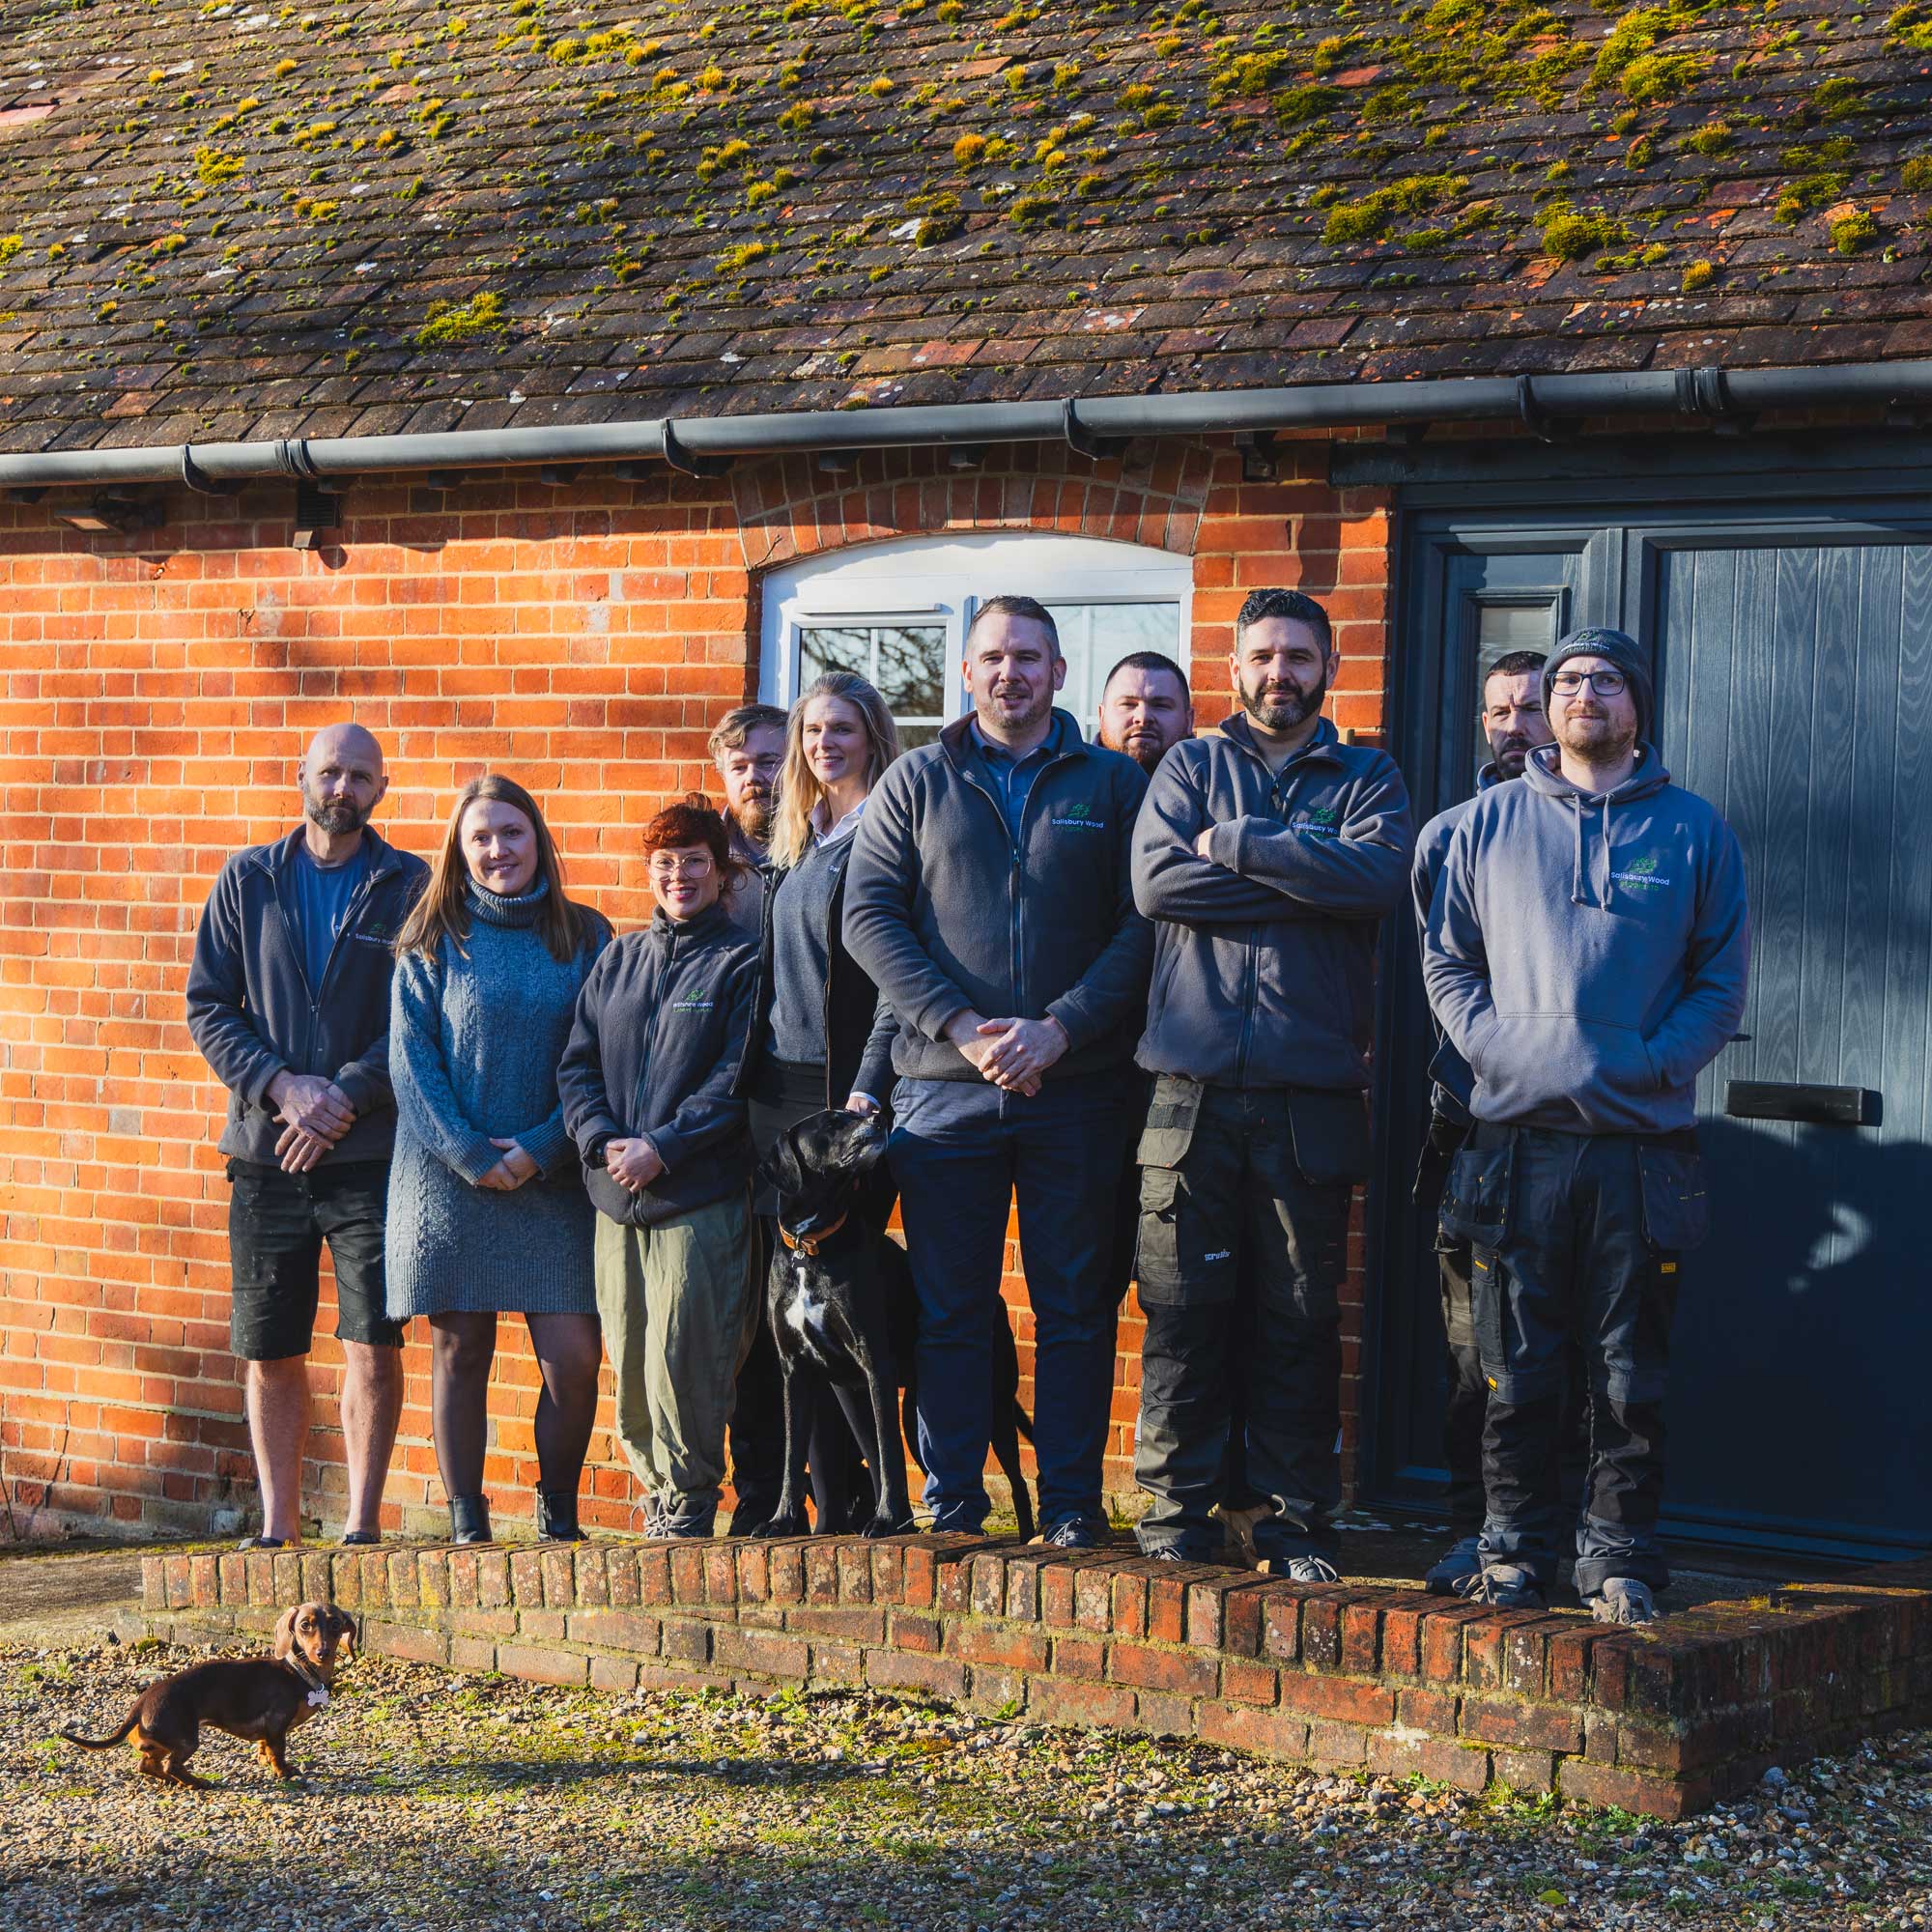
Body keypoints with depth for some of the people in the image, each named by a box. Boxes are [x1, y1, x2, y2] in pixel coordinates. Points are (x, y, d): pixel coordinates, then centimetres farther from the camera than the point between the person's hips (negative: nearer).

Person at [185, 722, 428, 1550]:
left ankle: (363, 1522, 3)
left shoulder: (410, 886, 5)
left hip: (372, 1149, -2)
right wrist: (281, 1086, -9)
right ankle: (277, 1526, 15)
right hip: (266, 1150, 2)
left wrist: (349, 1095, -13)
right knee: (269, 1349, 5)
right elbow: (208, 1006, 6)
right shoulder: (247, 881, 10)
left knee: (373, 1341, -7)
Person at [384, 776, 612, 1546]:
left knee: (574, 1355, -7)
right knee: (459, 1352, 2)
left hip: (553, 1181, 0)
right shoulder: (432, 942, 6)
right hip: (449, 1179, 0)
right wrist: (468, 1153, -11)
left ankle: (558, 1514, 10)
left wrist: (541, 1150, -9)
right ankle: (465, 1524, 11)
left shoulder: (584, 938, 7)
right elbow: (411, 1056, -1)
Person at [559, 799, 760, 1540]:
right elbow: (577, 1064, 12)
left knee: (682, 1360, -9)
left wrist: (662, 1148, -14)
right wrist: (602, 1140, -5)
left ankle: (689, 1500, 5)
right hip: (616, 1200, 5)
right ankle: (657, 1486, 19)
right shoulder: (617, 961, 17)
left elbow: (735, 1081, -6)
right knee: (629, 1362, 5)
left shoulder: (741, 962, 2)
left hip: (700, 1198, -5)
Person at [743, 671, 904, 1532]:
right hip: (777, 1093, 8)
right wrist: (751, 1072, 16)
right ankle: (831, 1501, 9)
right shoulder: (794, 846, 18)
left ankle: (882, 1492, 0)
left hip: (845, 1092, -8)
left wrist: (869, 1088, -18)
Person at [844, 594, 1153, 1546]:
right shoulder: (916, 782, 9)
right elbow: (870, 918, 1)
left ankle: (1071, 1503, 10)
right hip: (943, 1089, 0)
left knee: (1075, 1307, 3)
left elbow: (1142, 924, 0)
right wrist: (962, 1028, -11)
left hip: (1076, 1088, 0)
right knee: (949, 1310, 3)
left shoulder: (1112, 784, 8)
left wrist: (1061, 1029, -13)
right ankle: (952, 1503, 10)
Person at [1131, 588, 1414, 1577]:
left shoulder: (1366, 777, 14)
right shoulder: (1190, 767, 14)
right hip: (1193, 1088, 0)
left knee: (1301, 1319, 2)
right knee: (1184, 1311, -1)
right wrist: (1310, 882, -6)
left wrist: (1236, 845, -7)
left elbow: (1380, 874, -9)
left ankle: (1297, 1520, 10)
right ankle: (1175, 1512, 7)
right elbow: (1157, 881, -5)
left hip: (1313, 1094, 0)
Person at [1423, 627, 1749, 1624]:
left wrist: (1657, 1059, -8)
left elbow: (1722, 978, 6)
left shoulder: (1692, 828, 8)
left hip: (1643, 1140, -1)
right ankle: (1514, 1545, 13)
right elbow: (1445, 956, 12)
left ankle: (1620, 1554, 11)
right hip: (1516, 1137, 1)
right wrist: (1490, 1044, -4)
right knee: (1515, 1366, 3)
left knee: (1631, 1371, 2)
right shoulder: (1492, 820, 11)